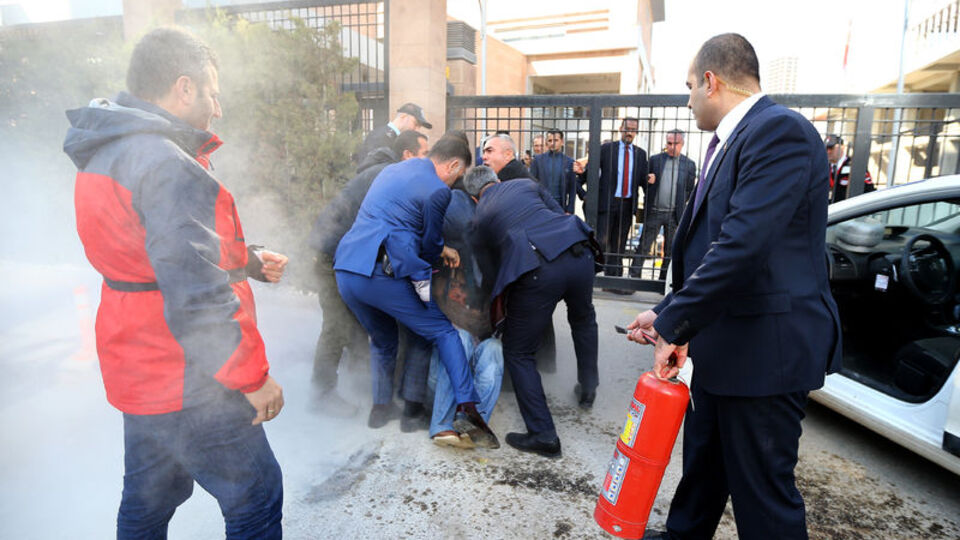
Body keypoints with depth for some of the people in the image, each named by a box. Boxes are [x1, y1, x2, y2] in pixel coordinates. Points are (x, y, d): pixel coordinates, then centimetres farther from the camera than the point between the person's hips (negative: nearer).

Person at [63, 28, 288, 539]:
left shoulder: (108, 153, 10)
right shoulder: (167, 165, -23)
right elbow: (195, 297, -29)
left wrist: (249, 262, 9)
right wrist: (253, 377, -19)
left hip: (140, 373, 10)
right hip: (187, 383, -10)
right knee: (256, 498, 5)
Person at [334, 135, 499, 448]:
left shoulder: (392, 170, 21)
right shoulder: (438, 190, -4)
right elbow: (430, 242, 6)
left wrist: (441, 250, 28)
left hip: (345, 269, 8)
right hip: (382, 273, -8)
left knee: (382, 341, 27)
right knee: (443, 333, 4)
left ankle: (380, 405, 37)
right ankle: (467, 410, -4)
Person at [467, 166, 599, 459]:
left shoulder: (479, 217, 20)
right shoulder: (526, 184, 25)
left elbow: (490, 272, 22)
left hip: (537, 272, -4)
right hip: (579, 254, 5)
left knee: (518, 352, 12)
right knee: (583, 319, 35)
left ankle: (543, 435, 11)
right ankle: (588, 389, 47)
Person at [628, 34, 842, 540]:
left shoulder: (780, 130, -18)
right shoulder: (730, 143, 14)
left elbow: (742, 245, -27)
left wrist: (674, 326, -21)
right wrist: (667, 312, 12)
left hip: (765, 346, -10)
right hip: (723, 344, 10)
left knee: (762, 486, 6)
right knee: (703, 459, 25)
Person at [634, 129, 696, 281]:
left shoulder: (689, 164, 6)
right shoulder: (655, 160, 6)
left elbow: (689, 190, 9)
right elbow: (646, 183, 10)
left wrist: (680, 206, 0)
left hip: (674, 214, 1)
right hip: (654, 212, -1)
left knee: (670, 251, 7)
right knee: (643, 247, 0)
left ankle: (664, 280, 16)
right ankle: (633, 277, 6)